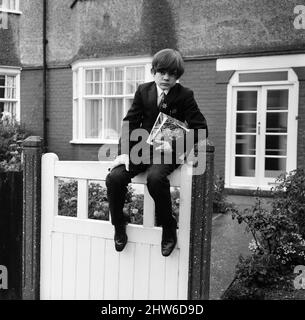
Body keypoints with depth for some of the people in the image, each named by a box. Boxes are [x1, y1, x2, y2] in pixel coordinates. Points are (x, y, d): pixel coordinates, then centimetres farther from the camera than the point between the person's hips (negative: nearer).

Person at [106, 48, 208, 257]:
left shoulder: (185, 95, -2)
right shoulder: (143, 91, 8)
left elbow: (200, 128, -6)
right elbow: (130, 122, 6)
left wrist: (175, 146, -18)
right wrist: (124, 152, -8)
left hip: (168, 152, -4)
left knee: (155, 178, -35)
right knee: (114, 177, -20)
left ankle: (169, 229, -12)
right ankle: (119, 226, 6)